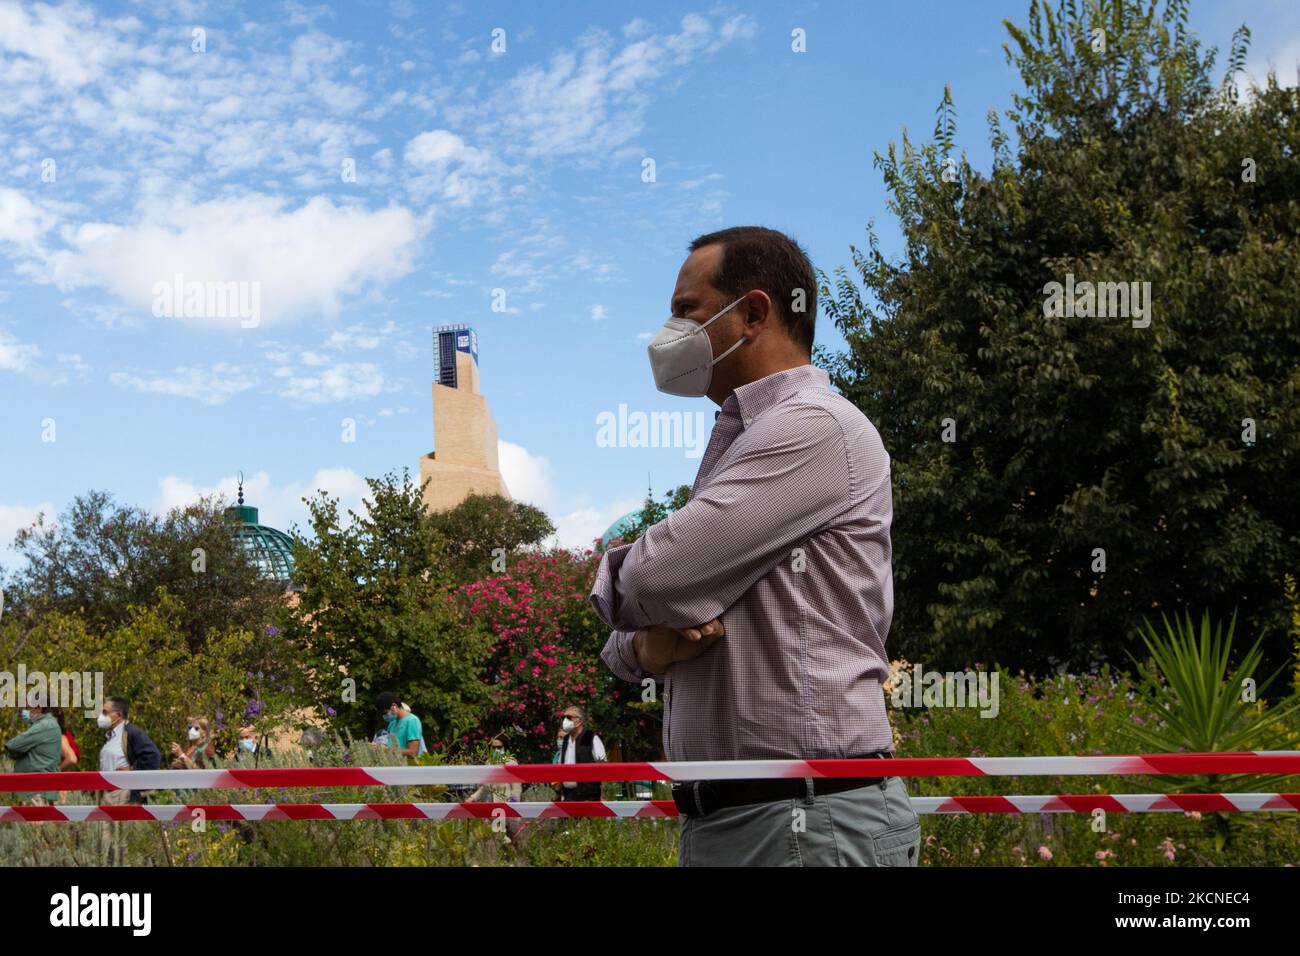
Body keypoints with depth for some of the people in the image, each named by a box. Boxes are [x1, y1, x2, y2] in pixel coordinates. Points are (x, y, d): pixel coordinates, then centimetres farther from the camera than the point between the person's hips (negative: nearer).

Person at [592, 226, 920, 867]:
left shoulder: (814, 424, -12)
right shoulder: (733, 445, 18)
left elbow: (651, 581, -20)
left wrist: (613, 575, 4)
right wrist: (646, 647, -5)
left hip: (806, 821, -8)